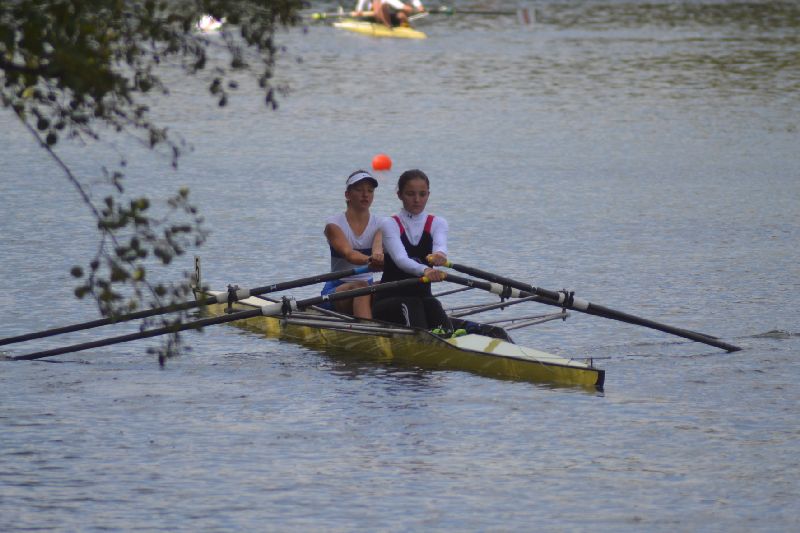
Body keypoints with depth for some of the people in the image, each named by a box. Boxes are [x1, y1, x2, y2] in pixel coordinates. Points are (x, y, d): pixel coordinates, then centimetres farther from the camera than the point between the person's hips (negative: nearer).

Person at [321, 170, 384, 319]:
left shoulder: (379, 225, 6)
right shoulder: (334, 224, -4)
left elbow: (378, 247, -18)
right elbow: (348, 253, -23)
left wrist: (378, 256, -45)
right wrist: (369, 260, -46)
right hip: (336, 289, -3)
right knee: (360, 287, -36)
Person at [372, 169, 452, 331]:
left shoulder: (437, 223, 9)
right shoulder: (389, 224, -2)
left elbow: (440, 245, -17)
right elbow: (400, 259, -22)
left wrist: (439, 255, -44)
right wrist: (425, 270, -45)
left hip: (423, 296, 2)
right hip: (389, 299, -2)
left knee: (433, 306, -30)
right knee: (411, 305, -34)